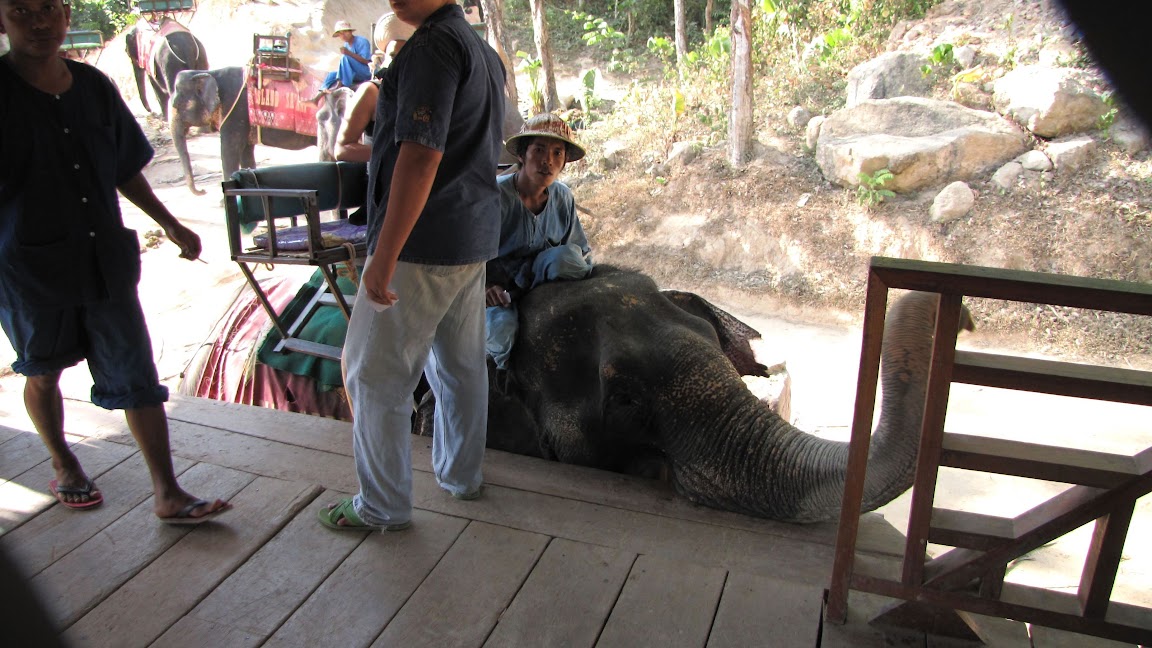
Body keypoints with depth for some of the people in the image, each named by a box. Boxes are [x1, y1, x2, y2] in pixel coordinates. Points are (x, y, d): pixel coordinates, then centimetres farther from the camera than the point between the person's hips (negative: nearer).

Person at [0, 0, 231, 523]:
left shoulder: (94, 86, 2)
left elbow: (126, 170, 13)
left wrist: (170, 224, 15)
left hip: (106, 264, 3)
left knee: (137, 377, 2)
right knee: (43, 375, 18)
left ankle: (167, 494, 10)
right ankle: (63, 466, 43)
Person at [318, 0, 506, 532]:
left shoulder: (433, 46, -16)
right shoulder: (484, 51, 15)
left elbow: (422, 154, -25)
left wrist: (384, 257, -24)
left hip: (422, 243, -10)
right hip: (473, 239, 10)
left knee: (375, 373, 2)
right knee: (460, 365, 18)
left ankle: (384, 507, 12)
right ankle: (460, 474, 33)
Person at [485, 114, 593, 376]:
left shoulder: (562, 197, -2)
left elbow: (582, 251, 5)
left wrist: (584, 268, -16)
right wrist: (483, 286, -33)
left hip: (537, 279, 3)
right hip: (497, 288, -3)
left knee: (567, 256, -28)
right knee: (502, 326, -35)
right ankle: (505, 364, 2)